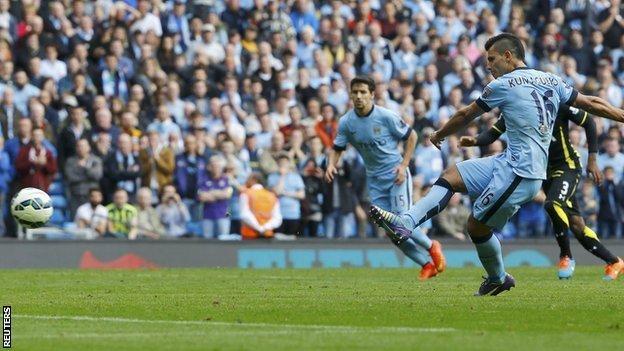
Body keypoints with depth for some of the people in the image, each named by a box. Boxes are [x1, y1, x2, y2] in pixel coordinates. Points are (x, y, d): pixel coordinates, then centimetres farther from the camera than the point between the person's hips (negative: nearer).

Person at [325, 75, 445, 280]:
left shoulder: (386, 117, -14)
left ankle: (432, 247, 13)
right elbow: (337, 148, 6)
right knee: (391, 231, -2)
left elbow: (411, 136, -3)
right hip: (375, 179, 4)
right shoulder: (346, 122, -4)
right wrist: (331, 165, -16)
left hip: (396, 175, -4)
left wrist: (403, 165, -11)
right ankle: (427, 265, 12)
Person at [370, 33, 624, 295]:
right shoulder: (551, 81, 12)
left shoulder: (503, 86, -8)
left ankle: (498, 279, 23)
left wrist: (439, 135, 22)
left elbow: (466, 115, 6)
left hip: (518, 173, -9)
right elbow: (592, 104, 10)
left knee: (477, 226, 1)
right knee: (453, 175, 5)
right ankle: (407, 222, -7)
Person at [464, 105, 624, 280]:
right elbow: (493, 133, -7)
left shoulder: (559, 105, -18)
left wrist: (592, 160, -7)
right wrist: (475, 141, -29)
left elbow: (588, 122, -7)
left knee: (553, 205, -30)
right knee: (576, 225, 5)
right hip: (546, 171, 6)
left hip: (568, 165, -6)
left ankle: (566, 257, -11)